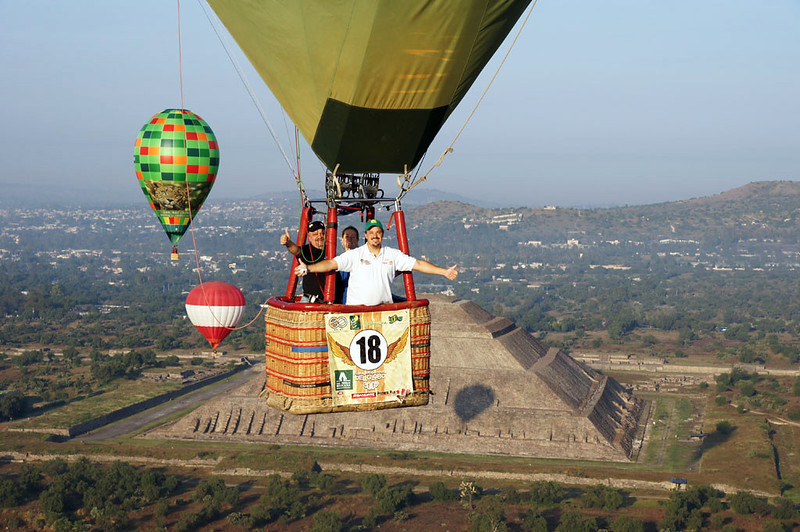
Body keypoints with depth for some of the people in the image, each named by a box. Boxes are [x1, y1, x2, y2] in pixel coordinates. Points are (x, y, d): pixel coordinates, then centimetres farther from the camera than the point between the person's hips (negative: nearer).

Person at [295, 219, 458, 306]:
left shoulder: (393, 255, 10)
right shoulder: (355, 255, 5)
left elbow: (417, 264, 9)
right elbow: (332, 263, -3)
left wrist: (444, 272, 5)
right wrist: (308, 268, -17)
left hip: (383, 310, 1)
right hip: (356, 309, -1)